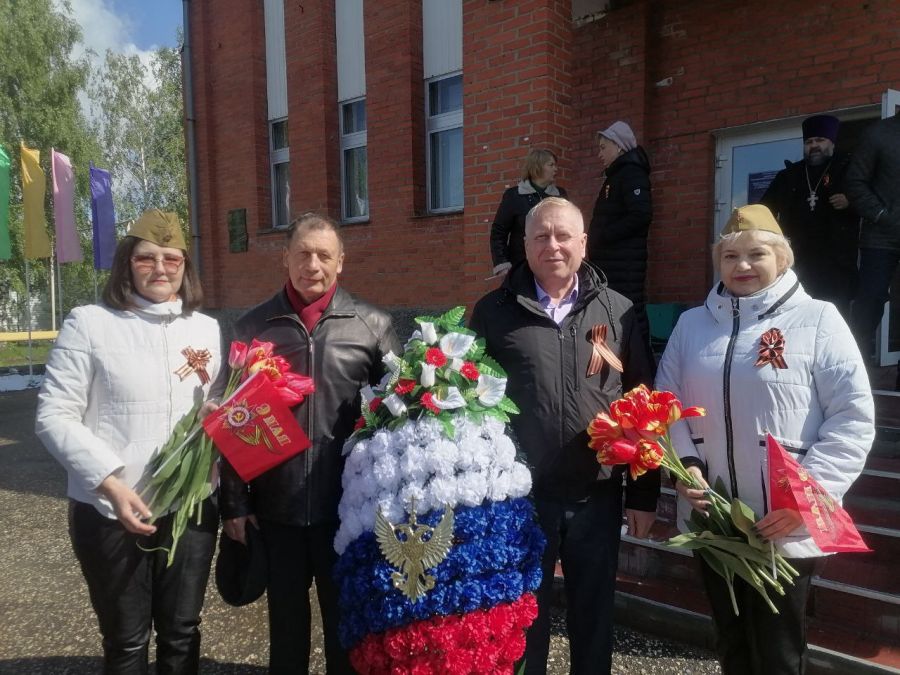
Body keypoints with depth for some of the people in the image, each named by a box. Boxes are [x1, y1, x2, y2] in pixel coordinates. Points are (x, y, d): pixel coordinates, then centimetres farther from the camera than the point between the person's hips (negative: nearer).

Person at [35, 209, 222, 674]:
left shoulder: (207, 329, 6)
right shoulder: (89, 323, -5)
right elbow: (54, 415, -7)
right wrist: (110, 483, -17)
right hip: (110, 511, -3)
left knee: (182, 633, 17)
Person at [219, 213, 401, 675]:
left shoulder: (373, 326, -1)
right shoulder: (252, 327, 2)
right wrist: (234, 500, 3)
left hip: (349, 506, -1)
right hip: (275, 506, 1)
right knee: (286, 619, 19)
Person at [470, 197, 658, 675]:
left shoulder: (617, 312, 3)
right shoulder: (493, 312, -1)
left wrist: (643, 494, 4)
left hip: (596, 498, 1)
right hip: (518, 497, -1)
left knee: (594, 617, 19)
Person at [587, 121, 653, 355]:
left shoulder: (631, 173, -7)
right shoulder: (616, 176, 22)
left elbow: (641, 215, -21)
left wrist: (601, 237, -15)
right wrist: (596, 240, 5)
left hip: (624, 264, -9)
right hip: (611, 262, 9)